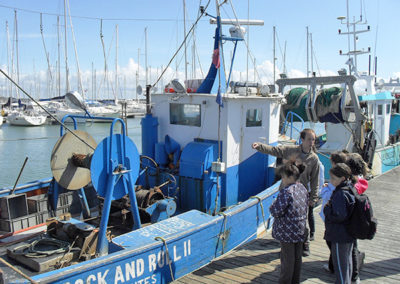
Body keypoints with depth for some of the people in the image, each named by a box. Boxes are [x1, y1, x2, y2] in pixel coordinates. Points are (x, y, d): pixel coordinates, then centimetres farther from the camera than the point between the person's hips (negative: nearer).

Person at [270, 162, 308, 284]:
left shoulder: (286, 191, -23)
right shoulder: (303, 189, 3)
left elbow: (276, 211, -24)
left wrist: (272, 207, -4)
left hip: (287, 231, -7)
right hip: (300, 230, 8)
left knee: (287, 259, 4)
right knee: (297, 258, 17)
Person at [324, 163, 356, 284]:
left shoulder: (340, 194, -25)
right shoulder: (350, 189, 4)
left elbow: (338, 216, -29)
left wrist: (327, 208, -15)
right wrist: (329, 207, 7)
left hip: (339, 237, -10)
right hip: (348, 235, 10)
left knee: (340, 265, 4)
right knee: (347, 261, 23)